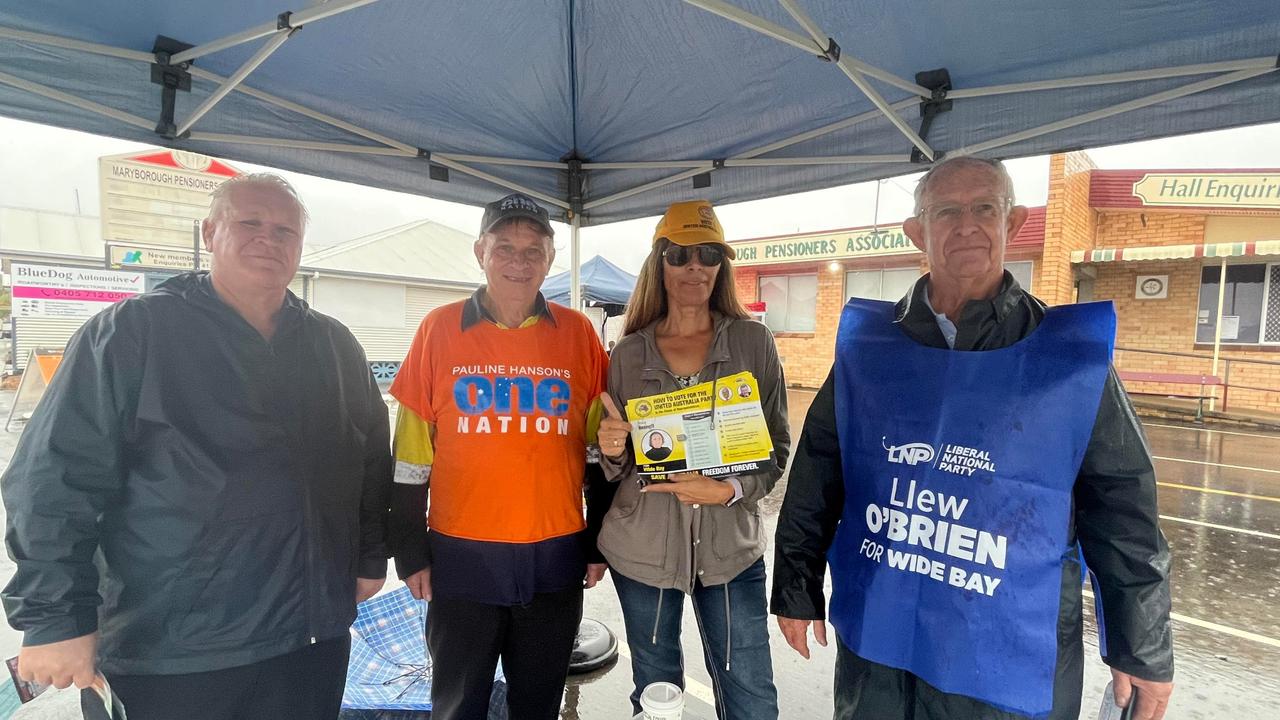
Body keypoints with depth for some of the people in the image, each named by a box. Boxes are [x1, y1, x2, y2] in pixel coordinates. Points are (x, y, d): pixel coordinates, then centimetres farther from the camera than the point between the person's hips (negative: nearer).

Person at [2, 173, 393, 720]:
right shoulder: (132, 331, -7)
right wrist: (55, 617, -11)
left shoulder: (335, 346, 6)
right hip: (175, 652, -3)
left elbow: (372, 459, 12)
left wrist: (371, 557, 12)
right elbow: (56, 479, -9)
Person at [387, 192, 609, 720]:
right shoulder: (440, 329, -3)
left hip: (556, 558, 1)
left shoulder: (578, 334, -1)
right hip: (461, 557, 0)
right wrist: (411, 553, 1)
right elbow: (411, 456, 1)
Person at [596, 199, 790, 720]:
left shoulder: (753, 342, -2)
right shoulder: (628, 353, 0)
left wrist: (731, 489, -17)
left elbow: (777, 447, 0)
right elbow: (615, 468, 7)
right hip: (643, 547, 1)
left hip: (730, 546, 0)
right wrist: (613, 451, -15)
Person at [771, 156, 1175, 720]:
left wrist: (1144, 650, 6)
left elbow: (1122, 511, 0)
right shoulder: (867, 342, -4)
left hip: (1011, 660, -1)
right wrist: (797, 589, 6)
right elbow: (816, 476, 2)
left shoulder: (1071, 353, -7)